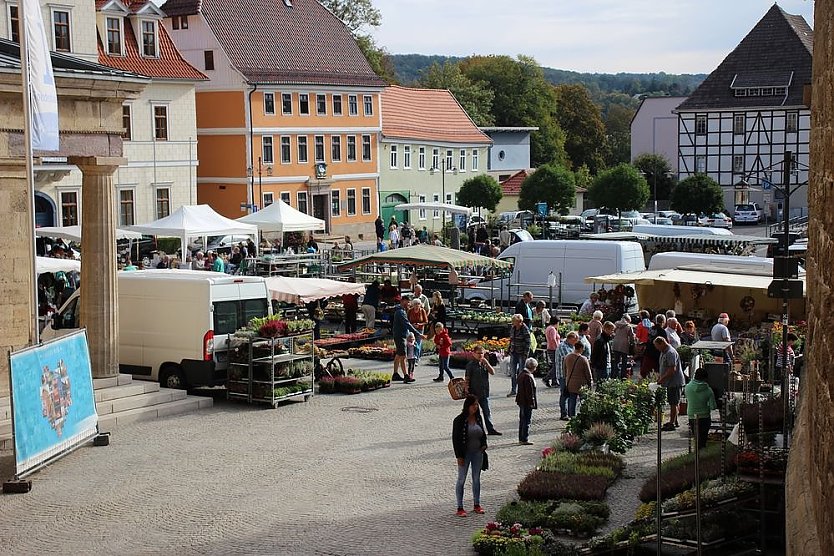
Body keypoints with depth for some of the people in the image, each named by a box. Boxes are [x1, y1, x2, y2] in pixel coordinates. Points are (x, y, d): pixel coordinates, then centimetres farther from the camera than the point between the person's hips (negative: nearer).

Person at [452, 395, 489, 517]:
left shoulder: (479, 418, 4)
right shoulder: (459, 420, -14)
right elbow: (455, 438, -12)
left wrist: (484, 445, 1)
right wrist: (459, 456, -15)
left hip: (478, 453, 5)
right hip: (465, 454, -5)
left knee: (476, 479, 12)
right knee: (461, 479, 2)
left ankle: (477, 505, 23)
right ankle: (460, 508, 5)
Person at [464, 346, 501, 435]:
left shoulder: (485, 363, 8)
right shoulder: (470, 365, -7)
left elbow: (492, 372, -3)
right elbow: (467, 378, -8)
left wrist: (486, 363, -14)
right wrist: (467, 390, -13)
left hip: (484, 393, 4)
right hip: (474, 394, -4)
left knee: (487, 412, 7)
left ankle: (490, 429, 12)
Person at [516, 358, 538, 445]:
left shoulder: (521, 375, 9)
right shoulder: (528, 377, -21)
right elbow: (529, 391, -22)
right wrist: (532, 402, -17)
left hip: (521, 401, 10)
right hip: (527, 402, -10)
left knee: (522, 420, 16)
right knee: (527, 421, -3)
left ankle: (521, 439, 23)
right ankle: (524, 439, 0)